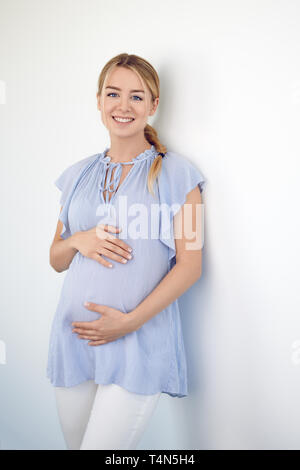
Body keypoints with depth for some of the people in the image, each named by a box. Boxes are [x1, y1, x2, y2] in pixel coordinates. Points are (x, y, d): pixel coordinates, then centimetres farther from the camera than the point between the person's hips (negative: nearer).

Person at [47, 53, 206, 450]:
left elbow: (189, 265, -6)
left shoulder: (175, 173, -2)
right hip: (74, 338, 5)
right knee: (75, 443, 16)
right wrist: (78, 241, -7)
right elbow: (56, 259, 16)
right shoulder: (79, 175, 11)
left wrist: (130, 320, -15)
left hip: (140, 342, -4)